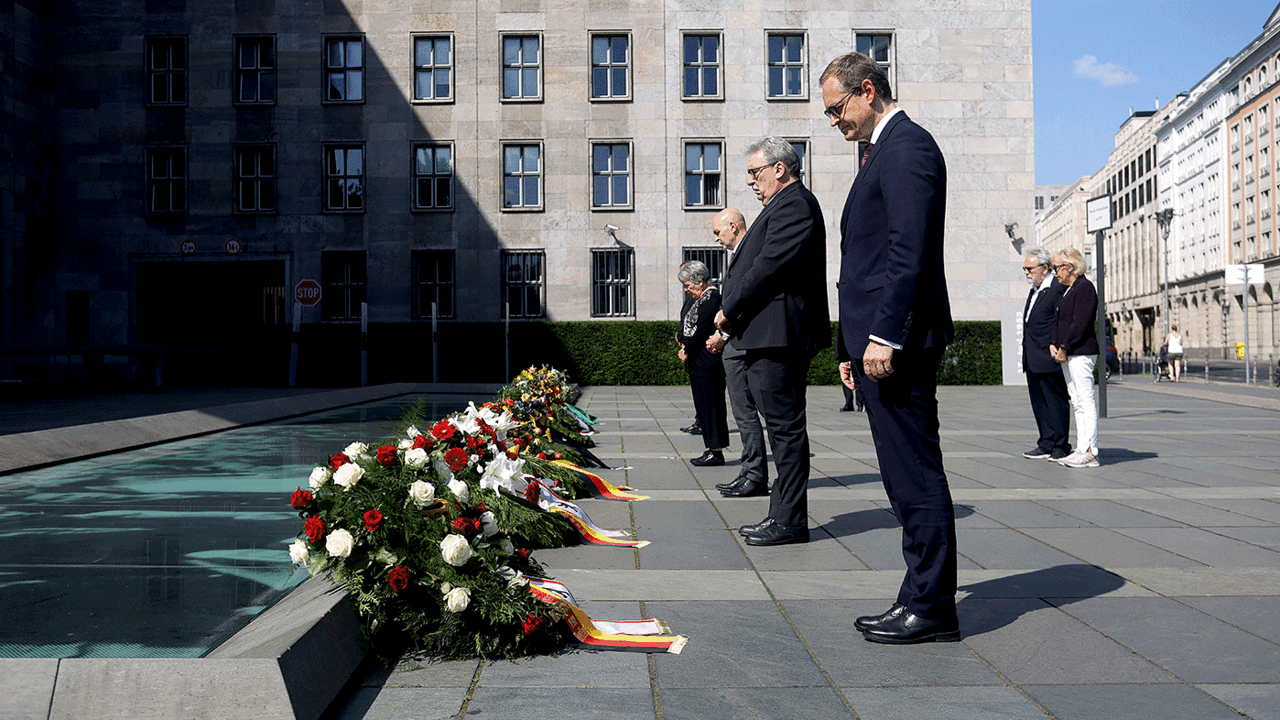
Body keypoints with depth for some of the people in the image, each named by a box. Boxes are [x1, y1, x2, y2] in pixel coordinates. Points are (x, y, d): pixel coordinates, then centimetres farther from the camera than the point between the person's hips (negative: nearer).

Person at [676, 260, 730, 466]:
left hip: (706, 362, -10)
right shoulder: (702, 298, 17)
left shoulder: (712, 297, -13)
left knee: (709, 406, -7)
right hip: (699, 363, 10)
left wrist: (687, 351, -11)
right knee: (705, 406, 11)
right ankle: (713, 449, 16)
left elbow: (702, 329, -19)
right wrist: (685, 344, 5)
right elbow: (691, 325, 20)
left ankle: (716, 451, -3)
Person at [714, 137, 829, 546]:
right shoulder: (785, 205, 23)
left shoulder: (795, 205, -11)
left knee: (785, 427, -6)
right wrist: (733, 312, 9)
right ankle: (782, 515, 19)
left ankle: (790, 522, 0)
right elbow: (756, 263, 21)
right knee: (783, 427, 12)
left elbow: (769, 265, -19)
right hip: (771, 337, 11)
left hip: (778, 334, -11)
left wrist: (728, 309, -10)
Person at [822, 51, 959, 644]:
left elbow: (910, 251, -19)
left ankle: (932, 608, 4)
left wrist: (883, 335, -22)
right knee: (906, 478, 12)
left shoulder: (907, 146, -7)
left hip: (898, 343, -11)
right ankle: (922, 598, 19)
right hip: (880, 343, 11)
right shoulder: (884, 151, 24)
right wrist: (854, 347, 21)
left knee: (916, 475, -4)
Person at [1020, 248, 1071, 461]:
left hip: (1048, 357, -9)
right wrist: (1026, 355, 17)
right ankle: (1046, 445, 19)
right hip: (1032, 359, 10)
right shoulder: (1035, 290, 19)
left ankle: (1061, 447, 5)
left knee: (1056, 401, -2)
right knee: (1039, 403, 12)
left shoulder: (1059, 287, -10)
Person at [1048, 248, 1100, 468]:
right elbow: (1060, 321, 20)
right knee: (1076, 402, 9)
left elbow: (1080, 323, -16)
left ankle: (1089, 452, -7)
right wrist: (1053, 344, 5)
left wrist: (1064, 347, -15)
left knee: (1085, 401, -8)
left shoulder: (1085, 287, -9)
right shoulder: (1067, 290, 19)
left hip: (1081, 353, -10)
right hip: (1066, 354, 10)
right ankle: (1081, 449, 12)